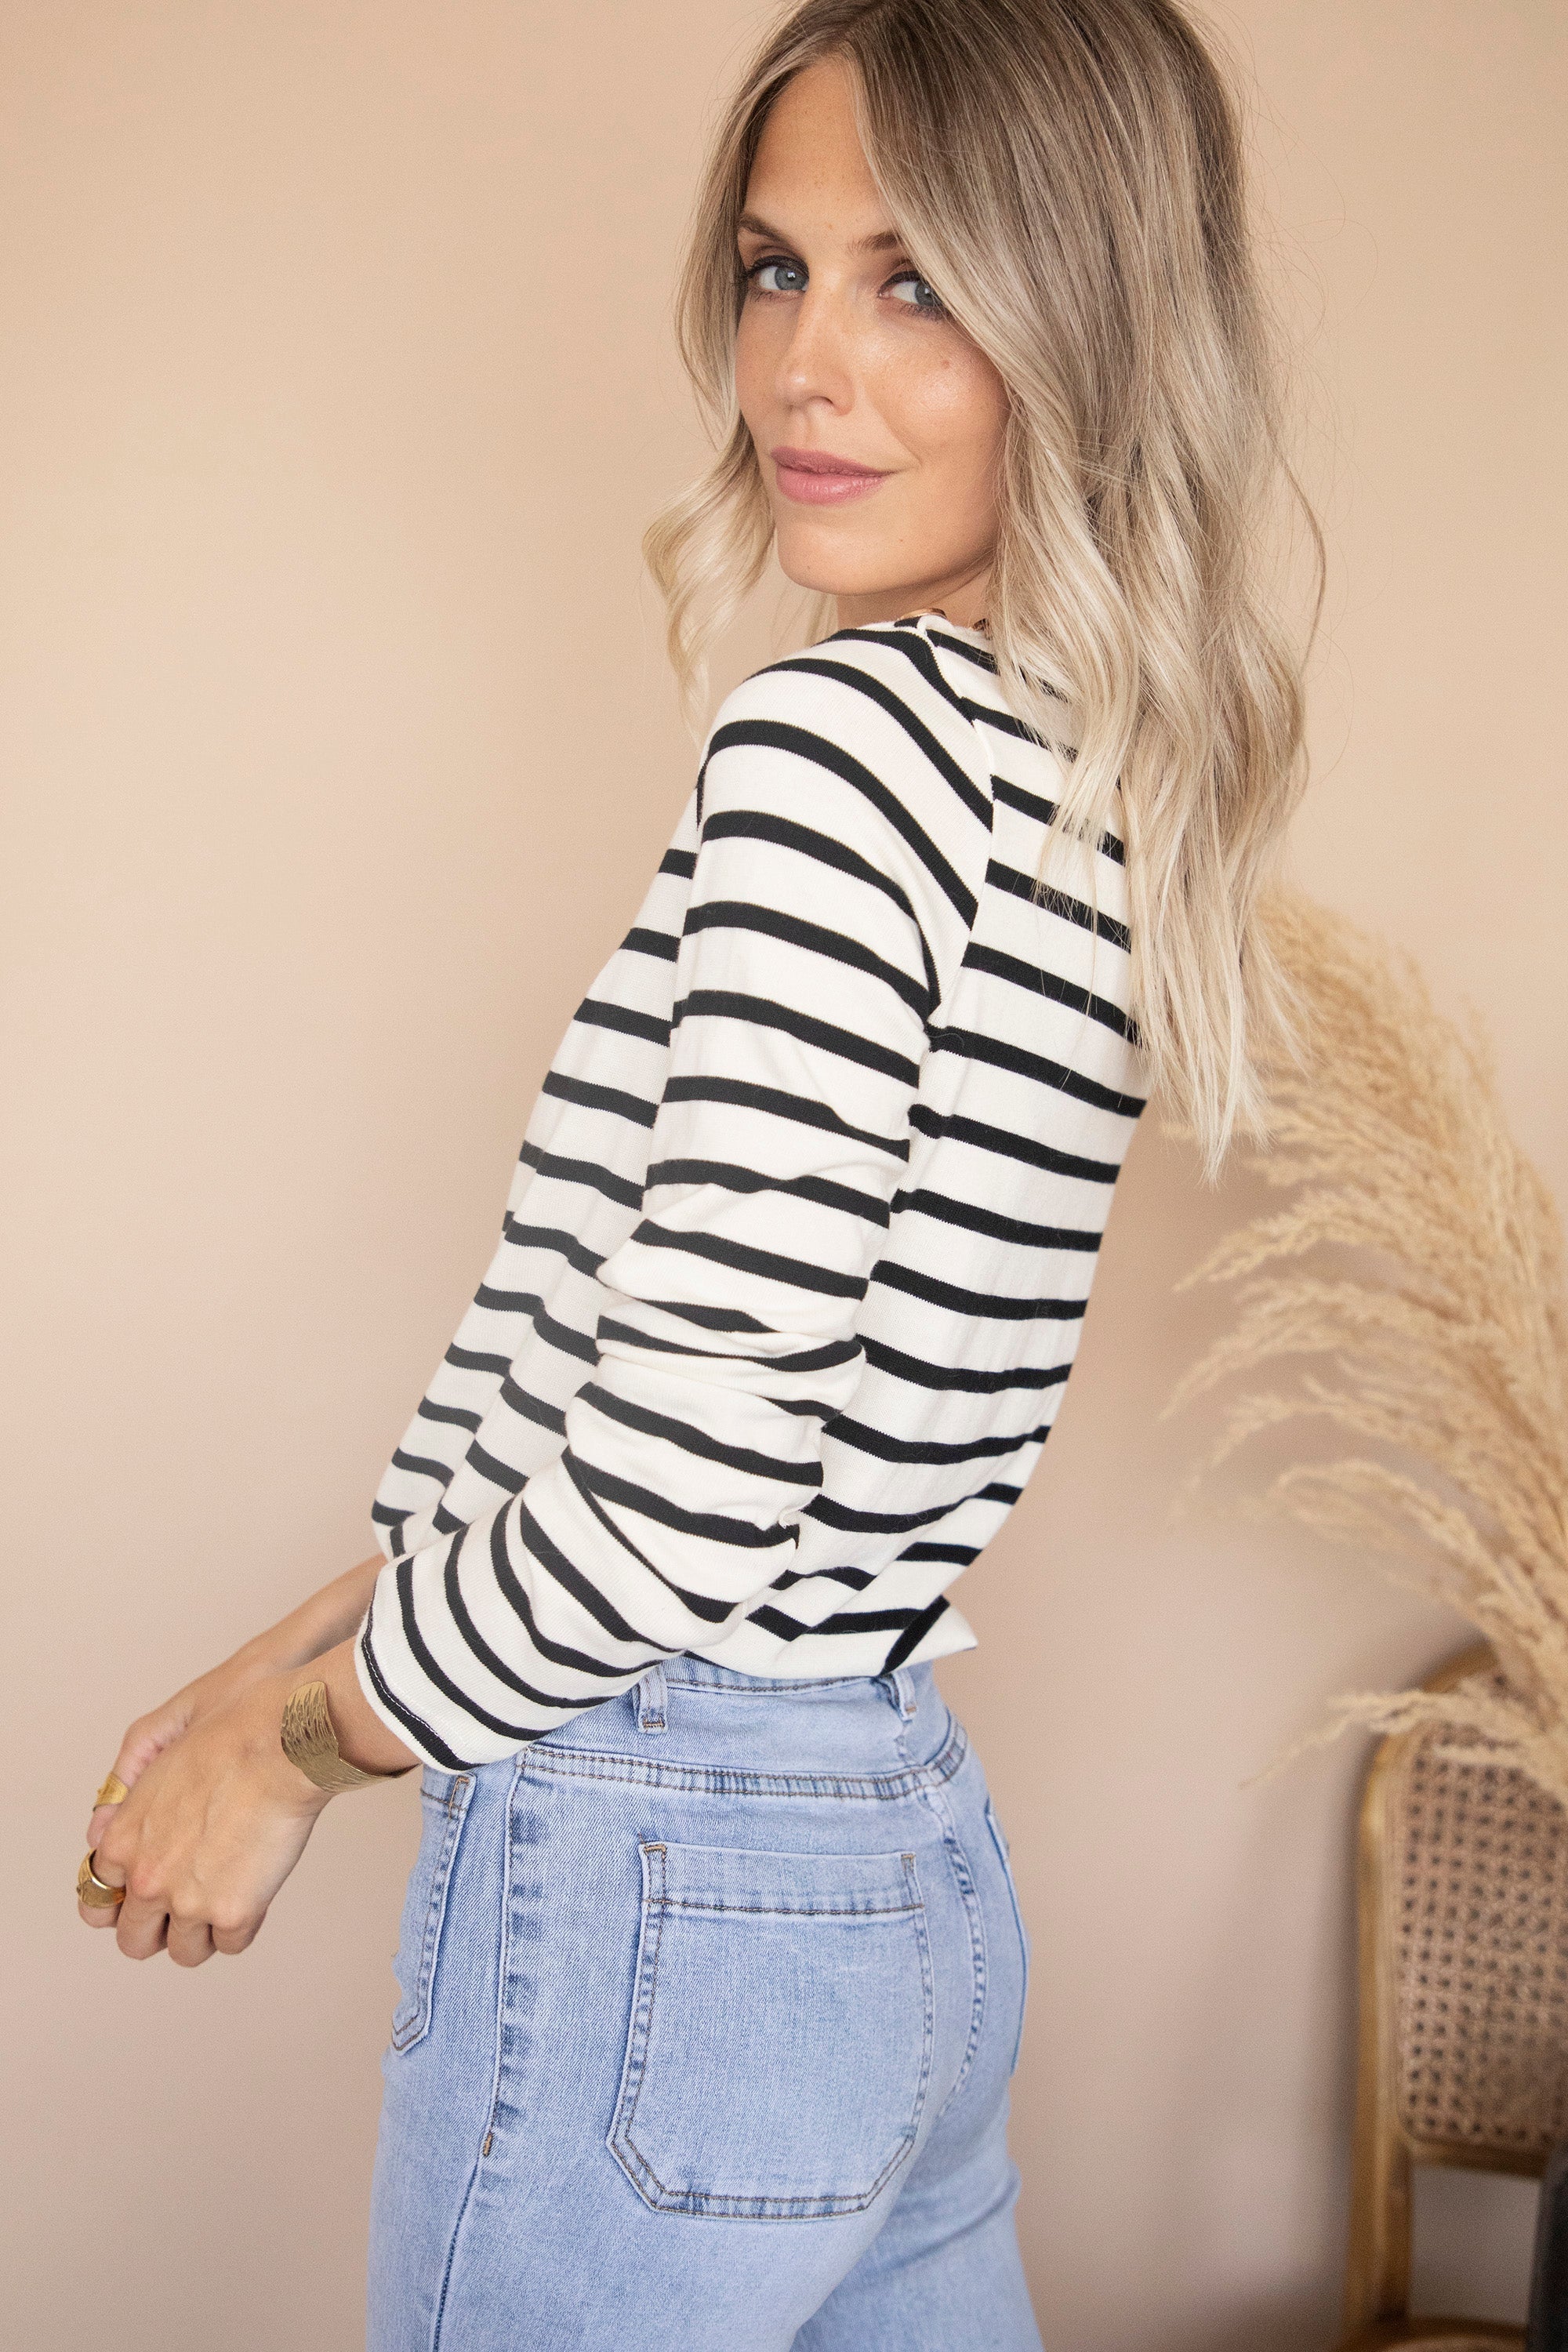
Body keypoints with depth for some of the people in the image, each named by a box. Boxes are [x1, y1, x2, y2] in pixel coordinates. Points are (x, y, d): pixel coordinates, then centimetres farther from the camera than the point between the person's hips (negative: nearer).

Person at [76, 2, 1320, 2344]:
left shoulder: (839, 738, -20)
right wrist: (280, 1663, 13)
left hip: (663, 1902, -8)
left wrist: (290, 1747, -6)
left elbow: (683, 1487, -23)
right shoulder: (1092, 787, 7)